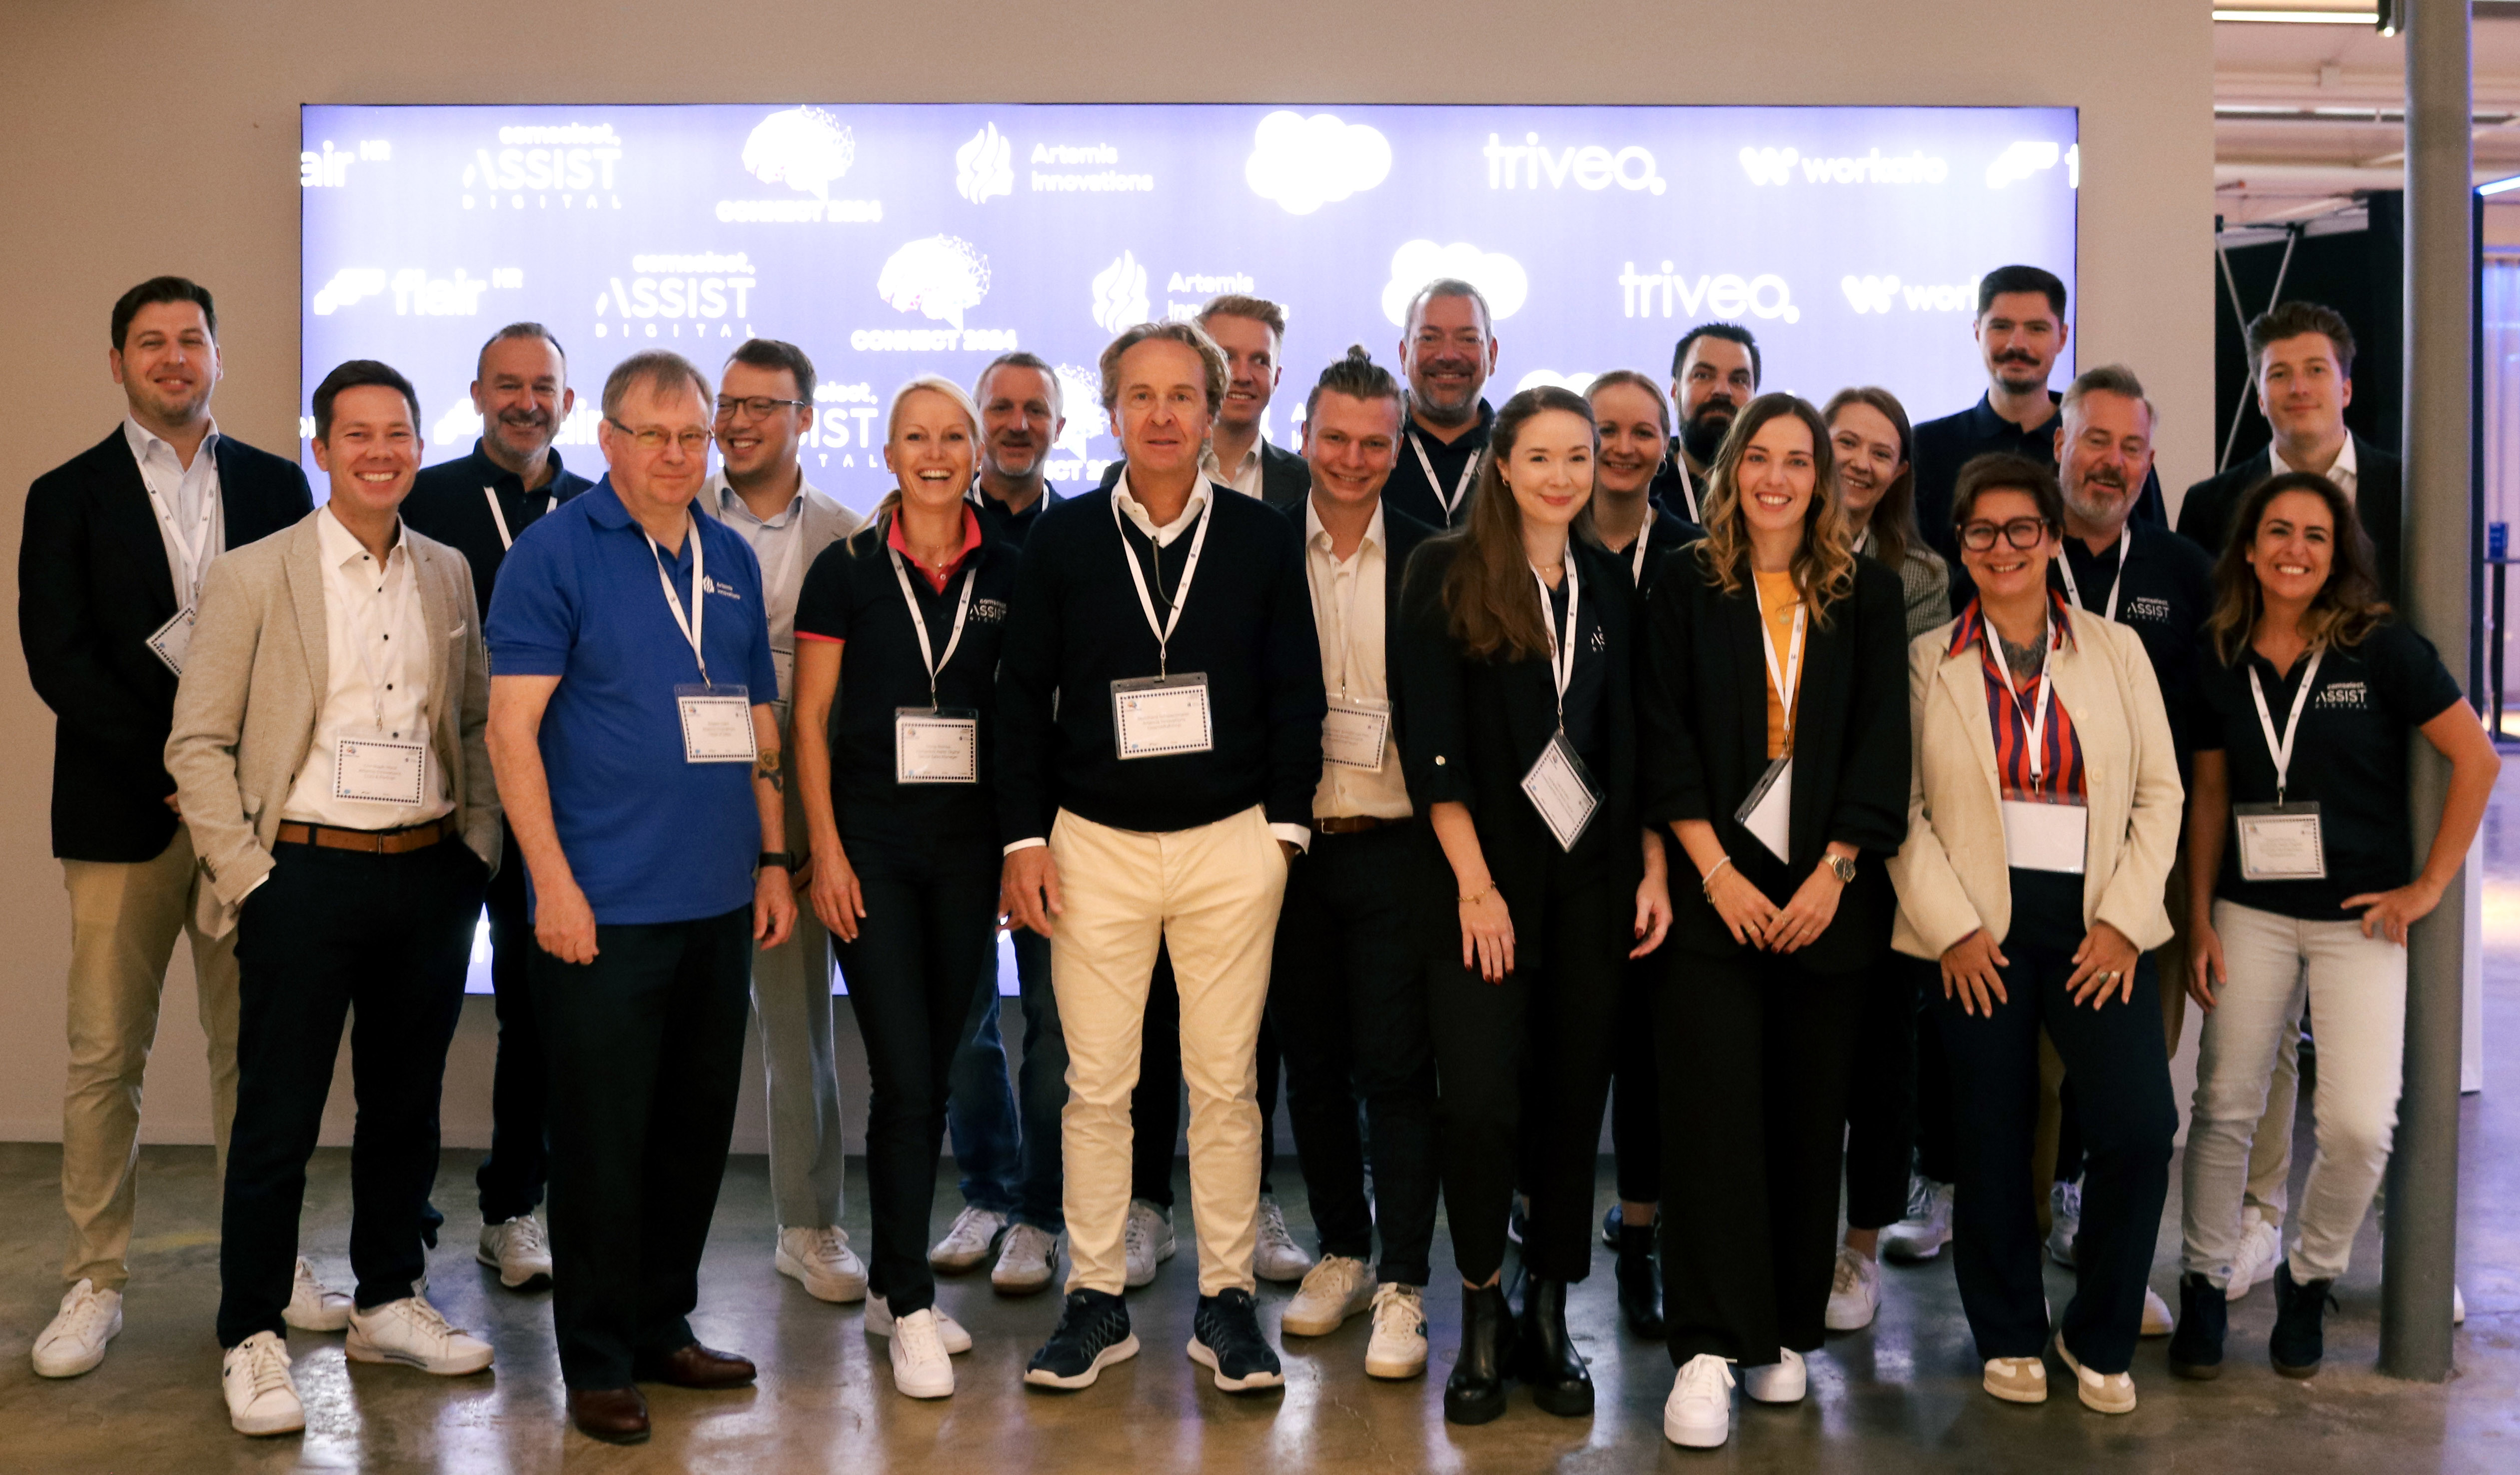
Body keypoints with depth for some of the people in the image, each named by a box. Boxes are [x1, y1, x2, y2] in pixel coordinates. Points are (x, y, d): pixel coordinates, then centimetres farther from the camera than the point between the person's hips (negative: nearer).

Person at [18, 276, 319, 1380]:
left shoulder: (275, 486, 9)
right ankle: (94, 1284, 15)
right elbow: (58, 661, -4)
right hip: (123, 815, -1)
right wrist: (171, 760, -13)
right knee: (105, 1057, 3)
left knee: (255, 1046, 8)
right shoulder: (68, 495, 5)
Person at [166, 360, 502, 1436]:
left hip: (432, 874, 4)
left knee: (407, 1103, 14)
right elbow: (197, 743, -3)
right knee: (278, 1119, 2)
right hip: (307, 873, -4)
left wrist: (479, 844, 6)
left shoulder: (449, 574, 9)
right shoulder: (251, 577, -3)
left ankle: (388, 1304, 29)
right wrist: (246, 876, -8)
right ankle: (253, 1339, 16)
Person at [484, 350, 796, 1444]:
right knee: (603, 1139, 2)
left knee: (697, 1128, 14)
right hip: (605, 906, -6)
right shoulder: (555, 552, -6)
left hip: (718, 902, 6)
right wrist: (555, 881, -16)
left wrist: (774, 858, 12)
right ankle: (598, 1363, 17)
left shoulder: (732, 561, 12)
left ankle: (663, 1327, 29)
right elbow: (512, 727, -10)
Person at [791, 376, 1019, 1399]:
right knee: (903, 1077, -7)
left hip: (969, 843, 3)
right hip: (873, 841, -3)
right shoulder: (847, 569, -1)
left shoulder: (1007, 574, 5)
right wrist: (825, 851, -7)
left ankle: (890, 1285, 25)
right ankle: (913, 1308, 3)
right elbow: (808, 719, 0)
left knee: (934, 1075, 10)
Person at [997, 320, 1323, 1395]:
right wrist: (1024, 840, -1)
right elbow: (1023, 697, 4)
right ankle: (1096, 1299, 19)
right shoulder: (1061, 539, 4)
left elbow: (1296, 695, 5)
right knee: (1096, 1084, 5)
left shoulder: (1264, 539, 3)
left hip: (1229, 844, 0)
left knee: (1225, 1083, 5)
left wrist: (1284, 827, -2)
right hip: (1094, 846, 0)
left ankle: (1226, 1301, 19)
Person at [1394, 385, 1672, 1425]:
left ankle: (1549, 1315, 19)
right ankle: (1482, 1315, 11)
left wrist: (1653, 871, 2)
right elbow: (1431, 738, -7)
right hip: (1481, 871, -3)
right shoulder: (1447, 573, -2)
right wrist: (1476, 883, -12)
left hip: (1594, 870, 4)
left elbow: (1632, 740, 12)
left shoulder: (1612, 586, 10)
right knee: (1479, 1100, -9)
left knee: (1572, 1099, 7)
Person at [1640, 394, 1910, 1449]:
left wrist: (1834, 872, -7)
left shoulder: (1868, 595, 10)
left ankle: (1785, 1333, 18)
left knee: (1811, 1115, 6)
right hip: (1714, 885, -2)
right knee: (1713, 1108, -8)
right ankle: (1709, 1351, -6)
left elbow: (1881, 741, 4)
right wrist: (1718, 871, -9)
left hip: (1828, 891, 2)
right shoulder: (1685, 585, 5)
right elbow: (1662, 734, -1)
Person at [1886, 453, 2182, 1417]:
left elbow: (2160, 794, 7)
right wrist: (1953, 926, -8)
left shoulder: (2116, 651, 10)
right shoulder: (1927, 662, 5)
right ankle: (2010, 1337, 22)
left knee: (2139, 1128, -10)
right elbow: (1901, 808, 1)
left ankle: (2099, 1339, 11)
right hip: (1981, 928, -1)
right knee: (1993, 1138, 2)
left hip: (2097, 924, 1)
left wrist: (2124, 920, -4)